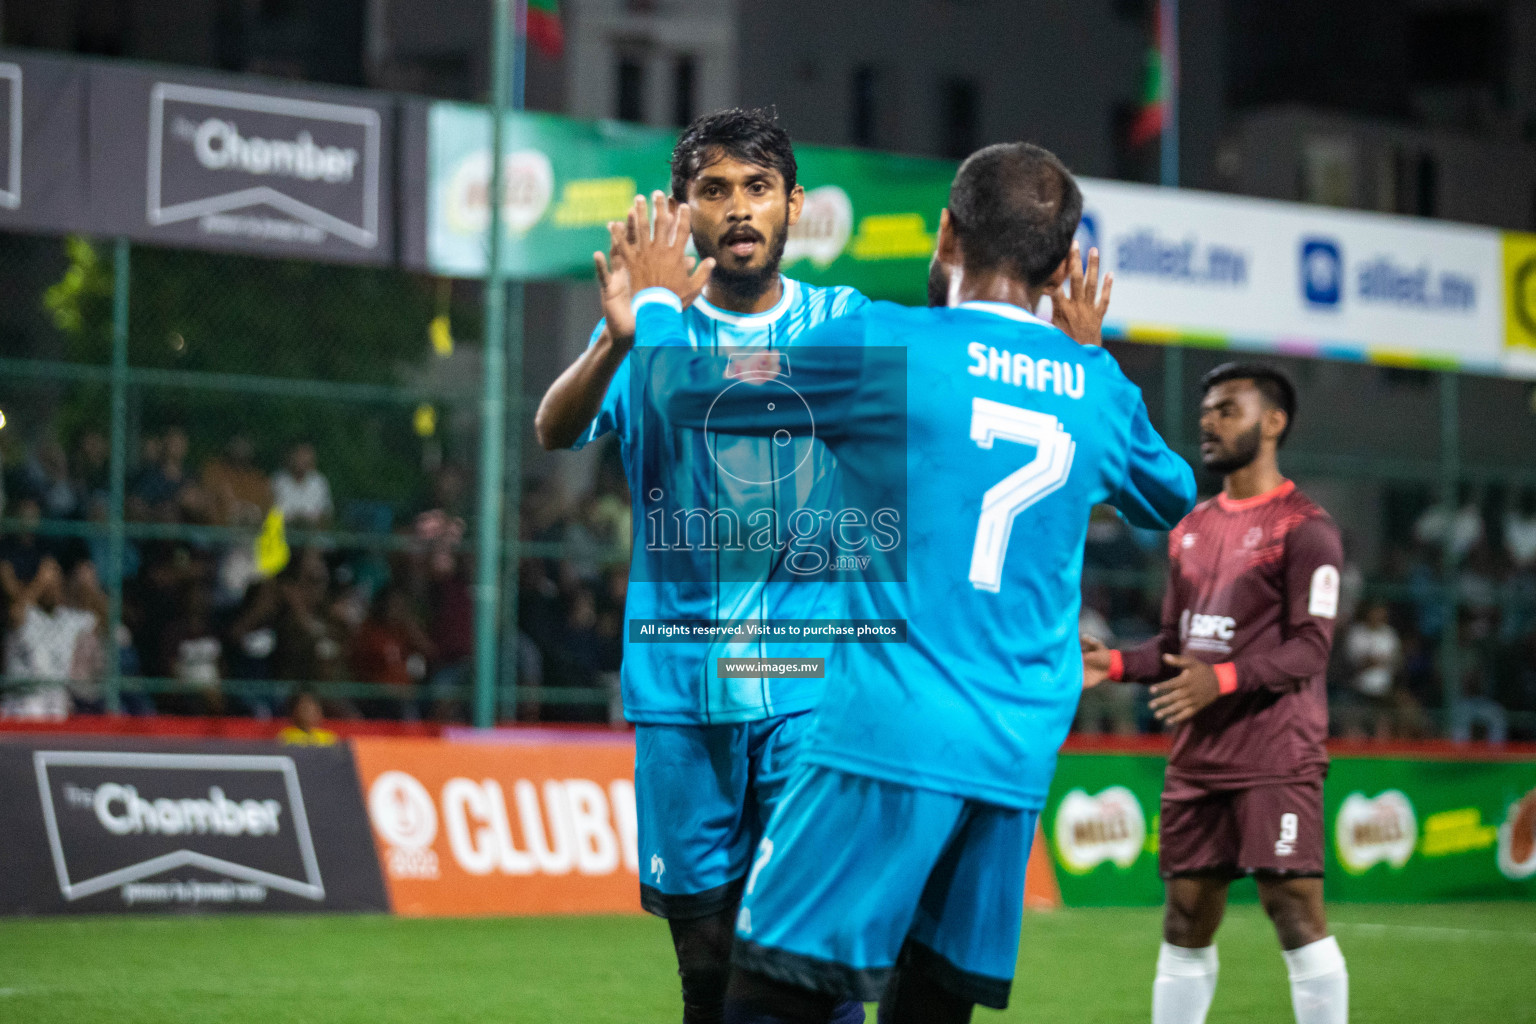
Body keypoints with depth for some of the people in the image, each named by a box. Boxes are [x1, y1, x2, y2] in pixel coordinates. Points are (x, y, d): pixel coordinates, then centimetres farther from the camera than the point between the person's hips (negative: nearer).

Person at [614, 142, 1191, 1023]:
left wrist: (658, 302, 28)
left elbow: (691, 392, 7)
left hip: (892, 735, -5)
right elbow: (1173, 499, 34)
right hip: (1021, 758, 5)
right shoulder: (1098, 387, 12)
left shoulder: (885, 347, -3)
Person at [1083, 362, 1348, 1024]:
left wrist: (1221, 680, -26)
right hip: (1198, 757, 7)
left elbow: (1308, 648, -13)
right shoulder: (1192, 531, 17)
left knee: (1295, 911, -11)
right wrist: (1114, 663, 1)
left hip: (1276, 758, -7)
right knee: (1186, 921, 8)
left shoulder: (1304, 529, -6)